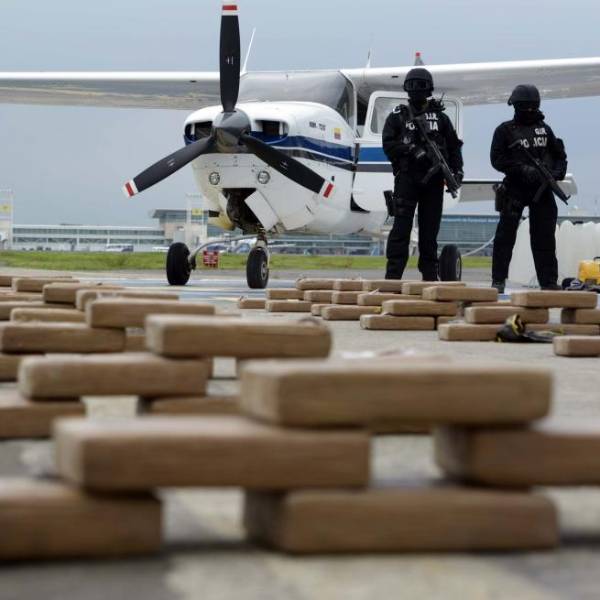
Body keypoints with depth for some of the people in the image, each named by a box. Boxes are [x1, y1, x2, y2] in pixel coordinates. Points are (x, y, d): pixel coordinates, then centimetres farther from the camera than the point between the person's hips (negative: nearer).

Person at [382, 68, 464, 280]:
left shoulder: (440, 117, 12)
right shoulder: (398, 117, 7)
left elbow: (454, 146, 10)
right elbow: (388, 144, -3)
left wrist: (457, 170, -4)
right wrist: (411, 149, -17)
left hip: (433, 180, 2)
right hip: (407, 177, -2)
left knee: (430, 228, 6)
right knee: (401, 227, -7)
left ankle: (430, 276, 11)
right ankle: (393, 276, -8)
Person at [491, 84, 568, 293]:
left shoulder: (544, 129, 13)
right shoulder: (505, 130, 0)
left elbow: (559, 154, 20)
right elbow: (497, 159, -8)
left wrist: (558, 172, 0)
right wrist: (523, 170, -18)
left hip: (542, 189, 4)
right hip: (515, 189, -3)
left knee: (544, 236, 4)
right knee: (506, 235, -2)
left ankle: (549, 281, 8)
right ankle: (498, 280, 6)